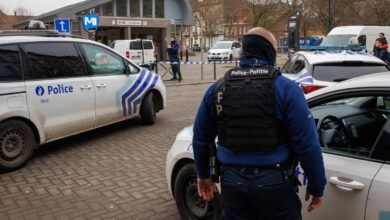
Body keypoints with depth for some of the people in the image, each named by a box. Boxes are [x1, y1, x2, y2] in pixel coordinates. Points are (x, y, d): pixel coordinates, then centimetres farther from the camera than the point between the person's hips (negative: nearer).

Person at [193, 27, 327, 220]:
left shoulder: (217, 89, 2)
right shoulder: (285, 88, -10)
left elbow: (200, 139, 9)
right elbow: (307, 144, -13)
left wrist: (203, 175, 22)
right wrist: (316, 186, -1)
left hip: (232, 181, 4)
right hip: (274, 182, -3)